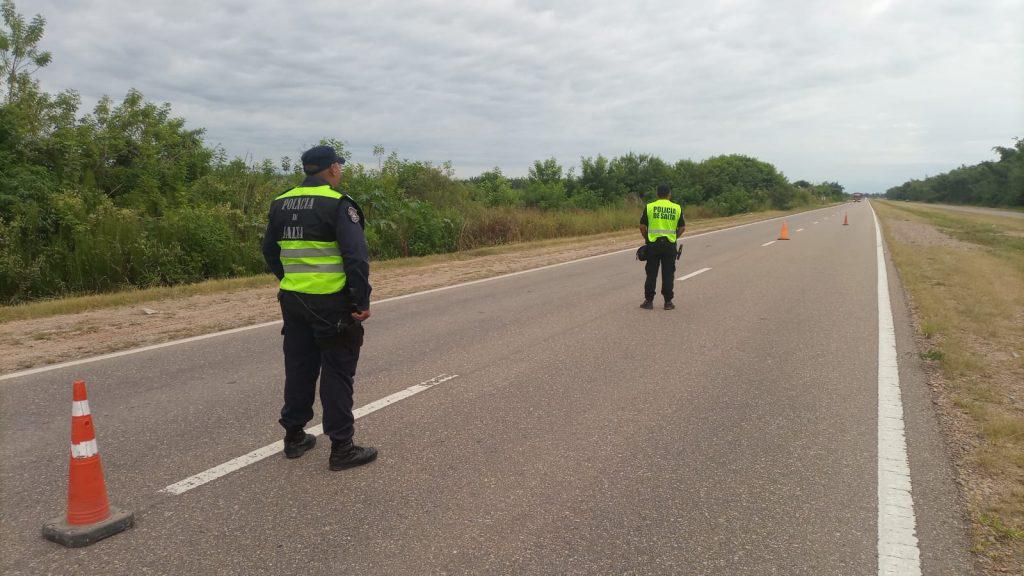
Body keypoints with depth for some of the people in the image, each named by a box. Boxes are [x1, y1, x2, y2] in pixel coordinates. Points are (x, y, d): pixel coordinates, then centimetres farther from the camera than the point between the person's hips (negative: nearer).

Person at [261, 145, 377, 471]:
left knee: (299, 367, 17)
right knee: (337, 373, 1)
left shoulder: (281, 204, 9)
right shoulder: (338, 204, -12)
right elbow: (356, 256, -18)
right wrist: (362, 301, -14)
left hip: (293, 300, 7)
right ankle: (341, 448, 6)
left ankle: (294, 436, 27)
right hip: (332, 303, -6)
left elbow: (270, 251, 17)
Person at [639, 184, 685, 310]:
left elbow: (642, 226, -1)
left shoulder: (649, 207, 0)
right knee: (668, 274, 6)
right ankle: (668, 302, 9)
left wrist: (646, 238, 14)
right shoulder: (677, 208, 3)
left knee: (651, 274, 6)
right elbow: (682, 228, 4)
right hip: (670, 245, 1)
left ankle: (649, 301, 6)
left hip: (653, 244, 0)